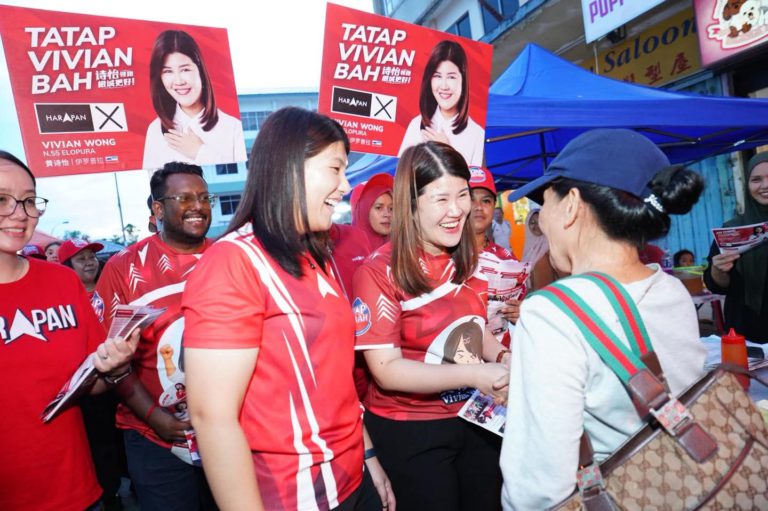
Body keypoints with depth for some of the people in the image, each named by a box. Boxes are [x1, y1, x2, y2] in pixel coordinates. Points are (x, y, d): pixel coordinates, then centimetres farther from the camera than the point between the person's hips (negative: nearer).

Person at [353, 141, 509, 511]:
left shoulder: (465, 261, 0)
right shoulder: (379, 272, -19)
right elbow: (386, 370, -22)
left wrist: (502, 357, -8)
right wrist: (473, 374, -29)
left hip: (475, 417, 6)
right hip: (409, 429, -6)